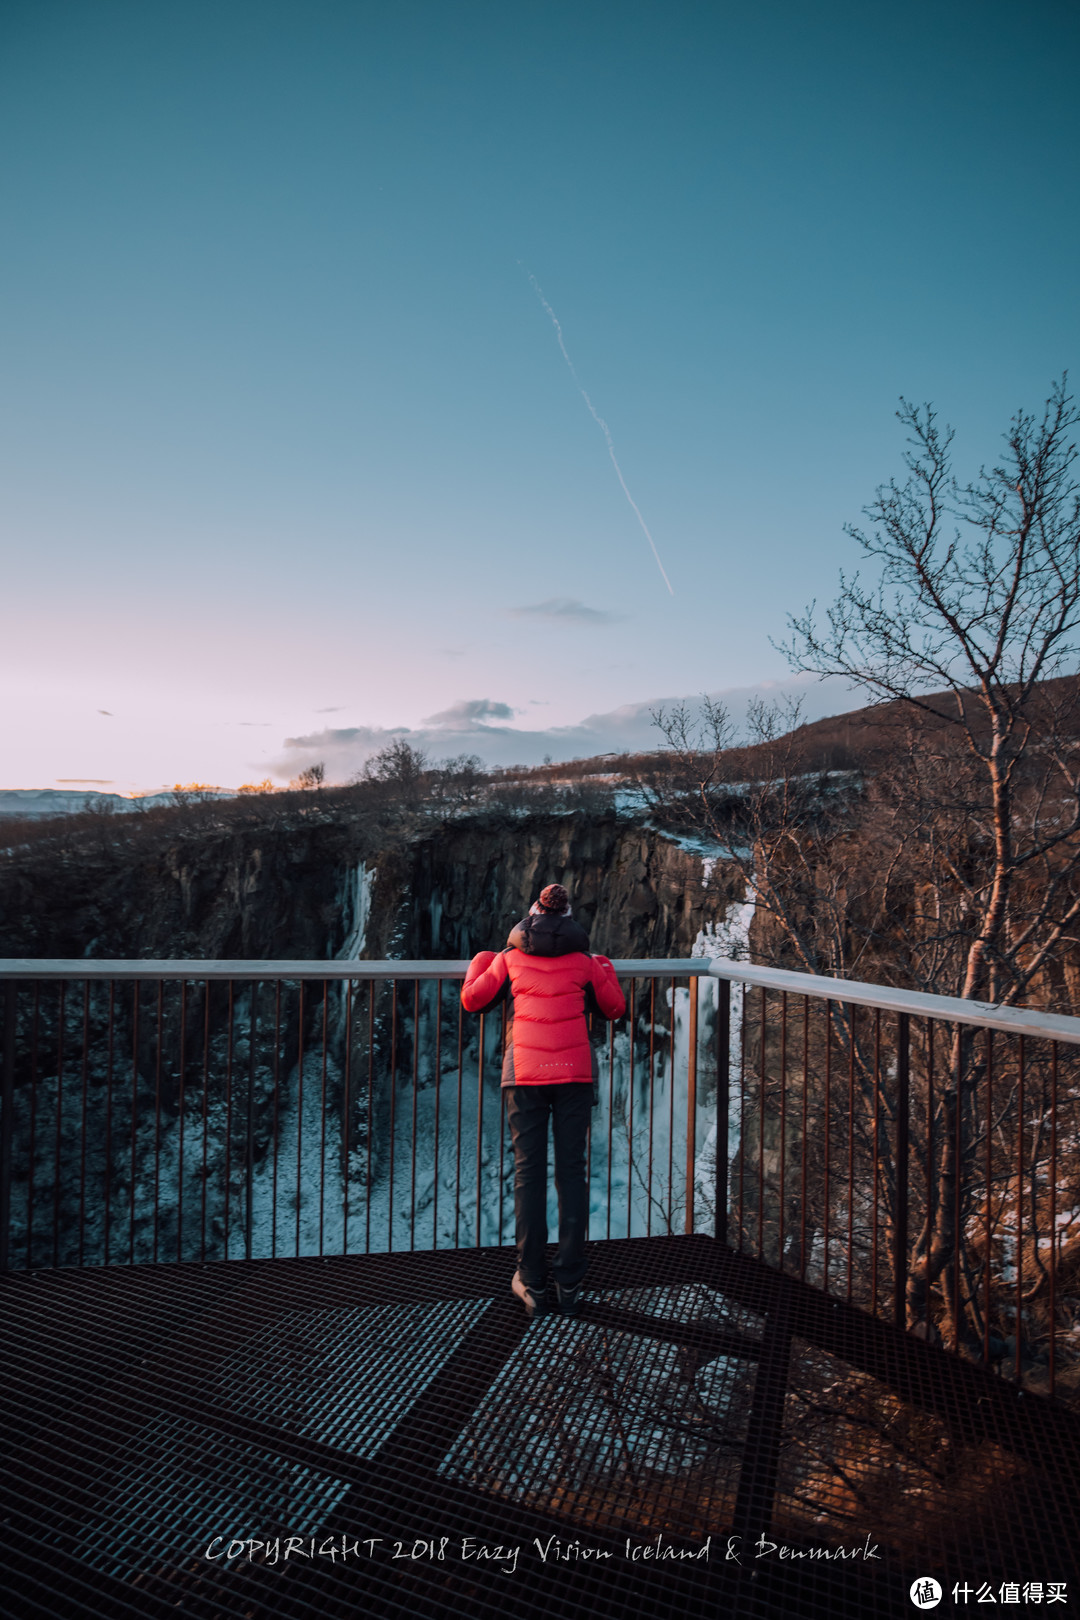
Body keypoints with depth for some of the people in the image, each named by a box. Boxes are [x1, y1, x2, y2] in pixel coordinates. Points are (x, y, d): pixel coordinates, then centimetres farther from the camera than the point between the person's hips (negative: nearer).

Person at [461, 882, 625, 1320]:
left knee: (528, 1173, 6)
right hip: (575, 1072, 1)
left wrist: (481, 961, 28)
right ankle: (569, 1282, 12)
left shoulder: (510, 958, 4)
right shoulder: (584, 962, 6)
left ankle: (531, 1283, 11)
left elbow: (472, 1000, 11)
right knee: (571, 1171, 8)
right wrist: (604, 969, 32)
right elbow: (615, 1009, 16)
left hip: (525, 1073, -1)